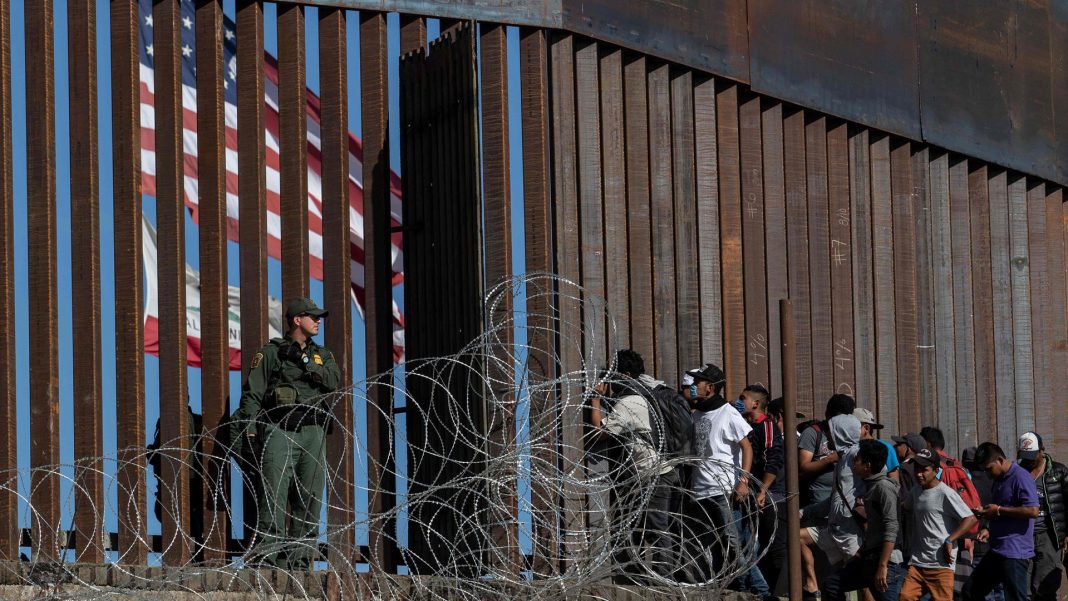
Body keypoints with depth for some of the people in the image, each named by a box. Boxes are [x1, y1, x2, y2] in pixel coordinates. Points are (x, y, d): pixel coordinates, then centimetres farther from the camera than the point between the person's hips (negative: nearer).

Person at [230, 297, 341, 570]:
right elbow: (253, 392, 2)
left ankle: (299, 560, 3)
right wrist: (248, 427, -10)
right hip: (279, 431, -4)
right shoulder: (270, 353, 8)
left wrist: (306, 363, -6)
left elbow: (334, 381, 2)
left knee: (310, 501, 0)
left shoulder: (322, 355, 21)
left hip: (312, 434, 4)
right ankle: (267, 558, -16)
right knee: (274, 497, -13)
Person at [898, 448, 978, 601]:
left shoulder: (945, 493, -10)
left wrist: (949, 540, -16)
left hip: (941, 564, -7)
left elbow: (970, 519, -15)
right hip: (917, 562, 7)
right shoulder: (915, 493, 13)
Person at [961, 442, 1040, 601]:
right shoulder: (998, 480, 18)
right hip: (997, 551, 10)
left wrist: (998, 510, -16)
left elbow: (1033, 510, -22)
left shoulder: (1020, 477, -13)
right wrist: (988, 529, 10)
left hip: (1015, 552, -10)